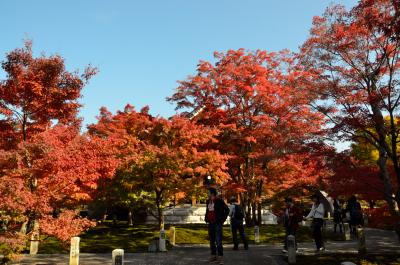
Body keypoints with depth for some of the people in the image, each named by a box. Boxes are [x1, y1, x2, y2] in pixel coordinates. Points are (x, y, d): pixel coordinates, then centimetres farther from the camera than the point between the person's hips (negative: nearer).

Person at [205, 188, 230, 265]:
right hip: (210, 224, 7)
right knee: (211, 240, 10)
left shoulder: (219, 201, -10)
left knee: (218, 241, -12)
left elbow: (227, 210, -9)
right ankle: (213, 256, 19)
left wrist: (223, 219, -10)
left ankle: (220, 257, -9)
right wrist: (206, 219, 14)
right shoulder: (208, 201, 12)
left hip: (217, 223, -7)